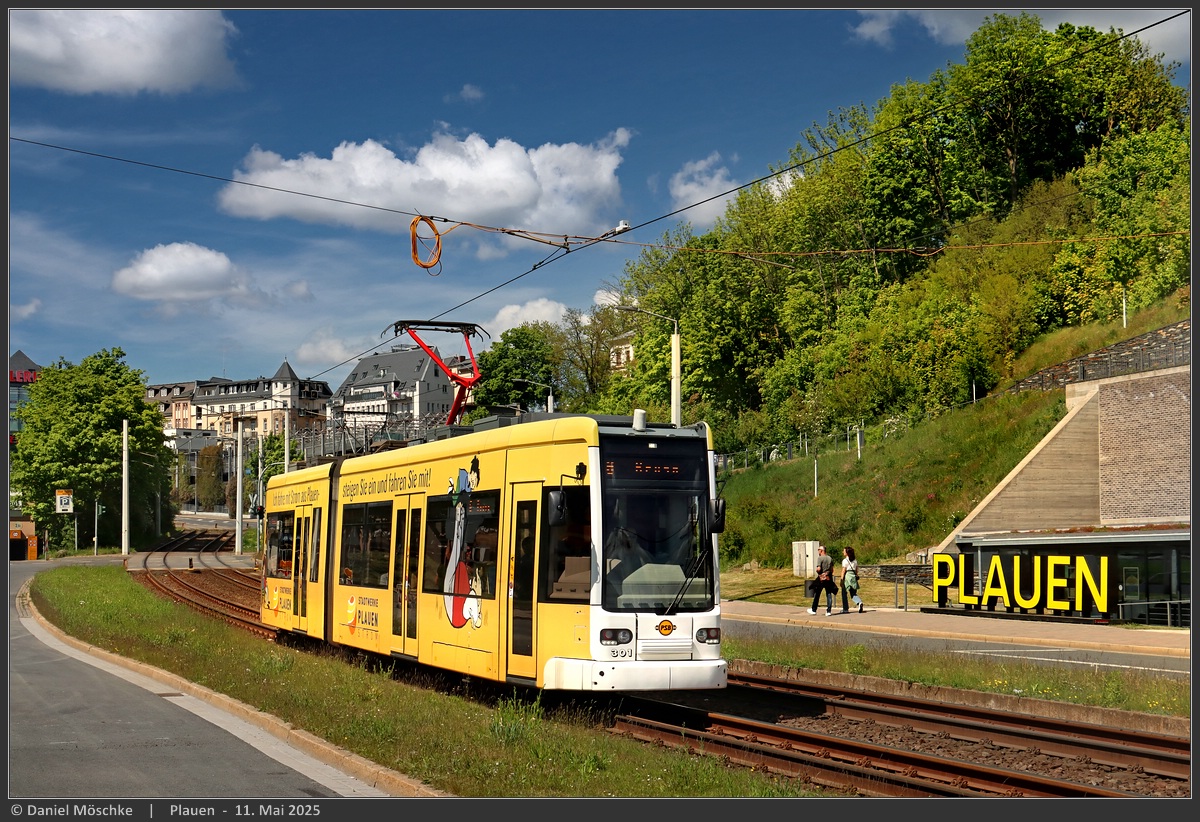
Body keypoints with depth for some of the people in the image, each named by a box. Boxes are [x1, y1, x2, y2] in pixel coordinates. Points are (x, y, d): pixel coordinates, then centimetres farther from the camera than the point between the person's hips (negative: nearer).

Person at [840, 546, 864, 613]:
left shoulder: (845, 560, -7)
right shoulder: (855, 560, 12)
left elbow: (843, 571, -11)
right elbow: (857, 570, 14)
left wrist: (841, 580, -11)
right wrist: (856, 577, 21)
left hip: (847, 576, -6)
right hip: (853, 576, 6)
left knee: (844, 593, 8)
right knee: (853, 593, 8)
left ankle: (845, 608, 10)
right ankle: (860, 602, -21)